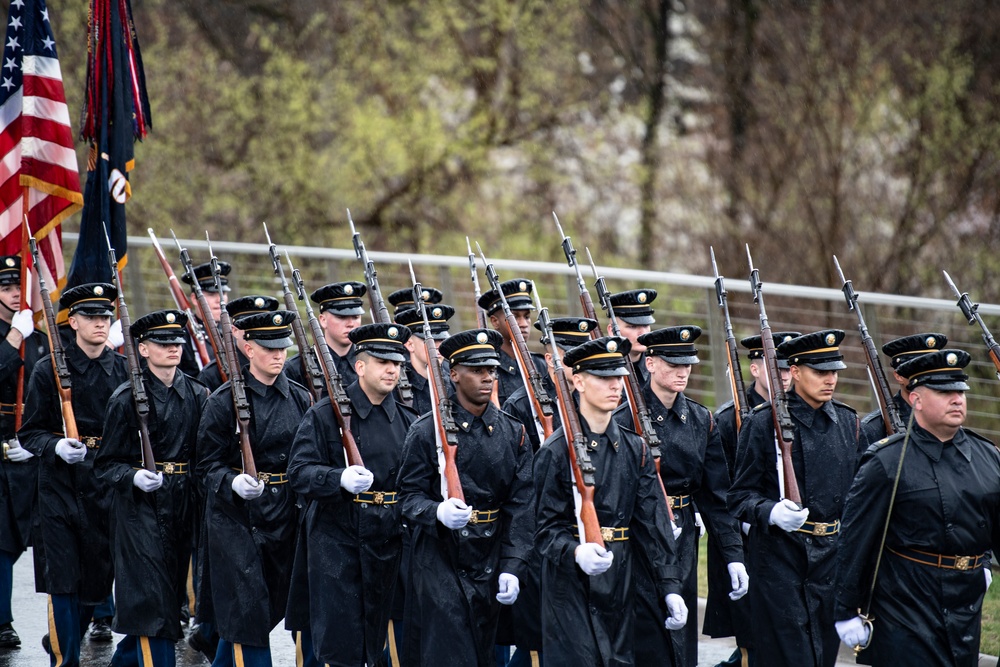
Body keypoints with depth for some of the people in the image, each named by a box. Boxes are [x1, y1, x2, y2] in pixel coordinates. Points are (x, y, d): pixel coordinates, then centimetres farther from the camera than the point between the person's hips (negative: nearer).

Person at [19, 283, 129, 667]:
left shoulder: (123, 369, 5)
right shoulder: (49, 370, -3)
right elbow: (29, 432, -1)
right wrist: (56, 446, -20)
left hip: (107, 486, 3)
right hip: (61, 486, -3)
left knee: (98, 579, 8)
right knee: (63, 578, -6)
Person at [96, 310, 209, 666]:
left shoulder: (197, 395, 7)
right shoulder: (127, 398, -6)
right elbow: (106, 464, -5)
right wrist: (134, 478, -24)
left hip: (182, 506, 5)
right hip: (140, 507, -5)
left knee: (171, 593, 12)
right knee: (151, 598, -9)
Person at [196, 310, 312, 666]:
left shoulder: (300, 398, 6)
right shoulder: (225, 400, -7)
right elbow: (207, 464, -6)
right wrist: (233, 483, -24)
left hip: (284, 515, 5)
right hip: (236, 517, -5)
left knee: (272, 606, 11)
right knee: (246, 608, -7)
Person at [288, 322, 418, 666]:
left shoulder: (407, 420, 9)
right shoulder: (325, 414, -4)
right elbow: (299, 472, -11)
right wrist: (340, 479, -29)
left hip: (387, 543, 4)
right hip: (337, 539, -4)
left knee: (375, 639, 8)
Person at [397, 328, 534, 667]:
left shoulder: (513, 433, 5)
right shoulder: (427, 430, -5)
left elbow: (521, 505, 2)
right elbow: (410, 495, -5)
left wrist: (511, 568, -7)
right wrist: (438, 512, -28)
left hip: (490, 562, 4)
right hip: (439, 560, -4)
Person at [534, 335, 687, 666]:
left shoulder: (634, 449, 9)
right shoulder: (557, 450, -6)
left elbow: (653, 522, 7)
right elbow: (547, 527, -8)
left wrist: (670, 586, 0)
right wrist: (576, 553, -30)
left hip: (621, 581, 5)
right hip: (571, 584, -5)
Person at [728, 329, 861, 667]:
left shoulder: (848, 422, 9)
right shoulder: (763, 423, -6)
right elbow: (741, 496, -5)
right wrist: (771, 513, -24)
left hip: (833, 557, 5)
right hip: (780, 558, -5)